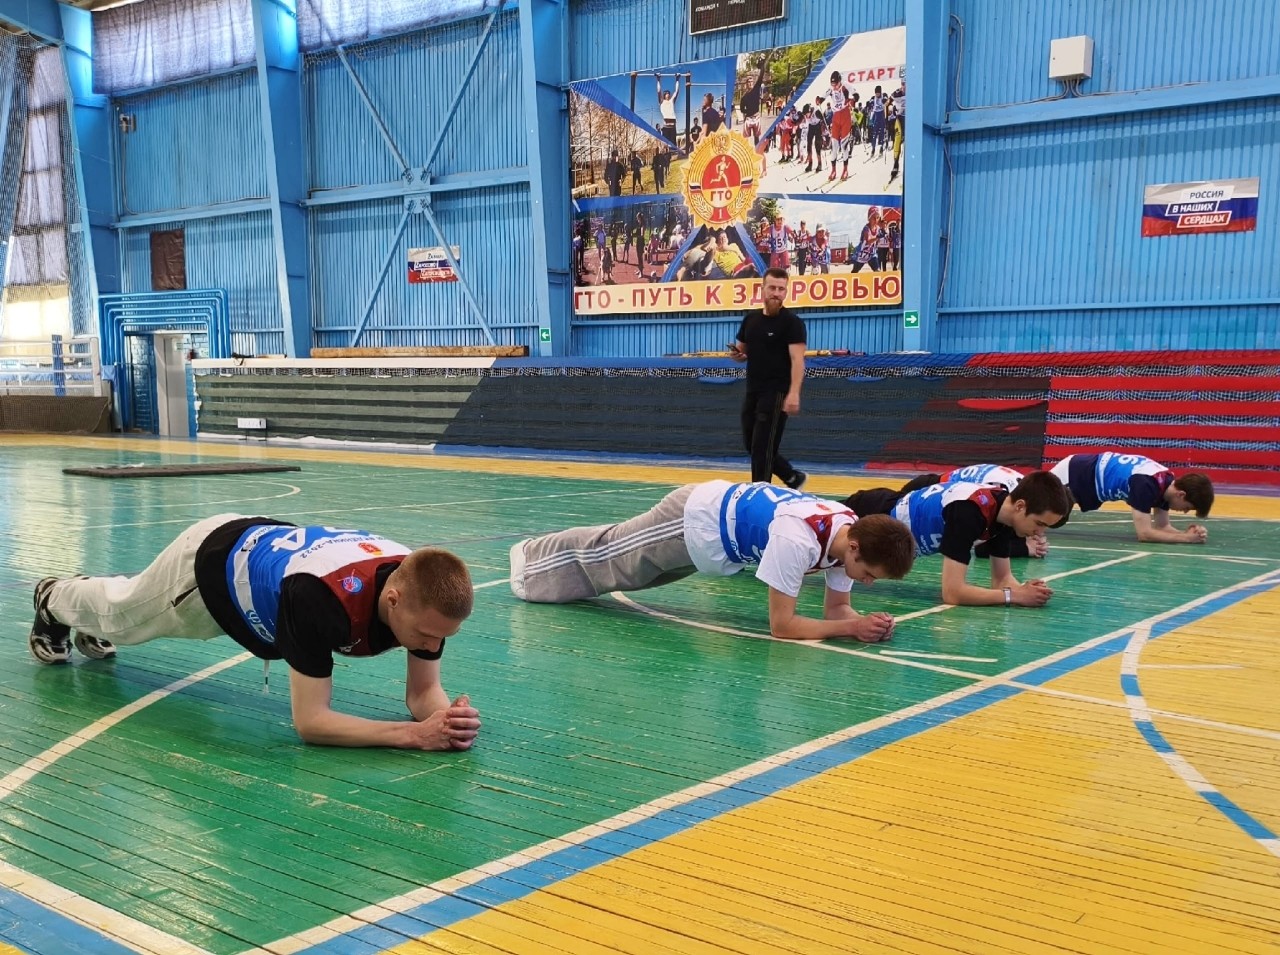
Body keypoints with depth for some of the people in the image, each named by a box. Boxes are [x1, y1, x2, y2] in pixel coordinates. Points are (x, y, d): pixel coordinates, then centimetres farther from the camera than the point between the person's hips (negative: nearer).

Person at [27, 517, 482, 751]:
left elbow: (423, 691, -23)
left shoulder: (426, 591, -33)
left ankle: (90, 628, 69)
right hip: (211, 564, -4)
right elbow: (309, 721, -46)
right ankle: (53, 600, 64)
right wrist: (413, 733, -54)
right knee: (120, 615, 32)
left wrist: (445, 717, -46)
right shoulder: (321, 595, -50)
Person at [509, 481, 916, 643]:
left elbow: (835, 608, -8)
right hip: (696, 520, -7)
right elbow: (782, 625, -37)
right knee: (604, 554, 18)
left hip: (726, 507, 7)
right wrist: (853, 627, -39)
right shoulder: (798, 539, -42)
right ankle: (531, 558, 47)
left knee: (617, 558, 30)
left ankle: (539, 555, 55)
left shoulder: (853, 532, -18)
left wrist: (865, 621, -28)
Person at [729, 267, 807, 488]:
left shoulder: (792, 322, -10)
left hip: (776, 393, -8)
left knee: (762, 447, -8)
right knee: (752, 446, 14)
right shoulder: (750, 318, 10)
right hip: (752, 391, 8)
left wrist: (794, 393, -30)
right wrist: (737, 354, -3)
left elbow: (797, 359, -18)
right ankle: (793, 477, 30)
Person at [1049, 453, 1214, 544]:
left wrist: (1188, 534, -21)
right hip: (1072, 474, -8)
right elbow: (1144, 533, -36)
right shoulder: (1146, 483, -36)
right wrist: (1187, 538, -35)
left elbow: (1162, 526, -3)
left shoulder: (1167, 481, -11)